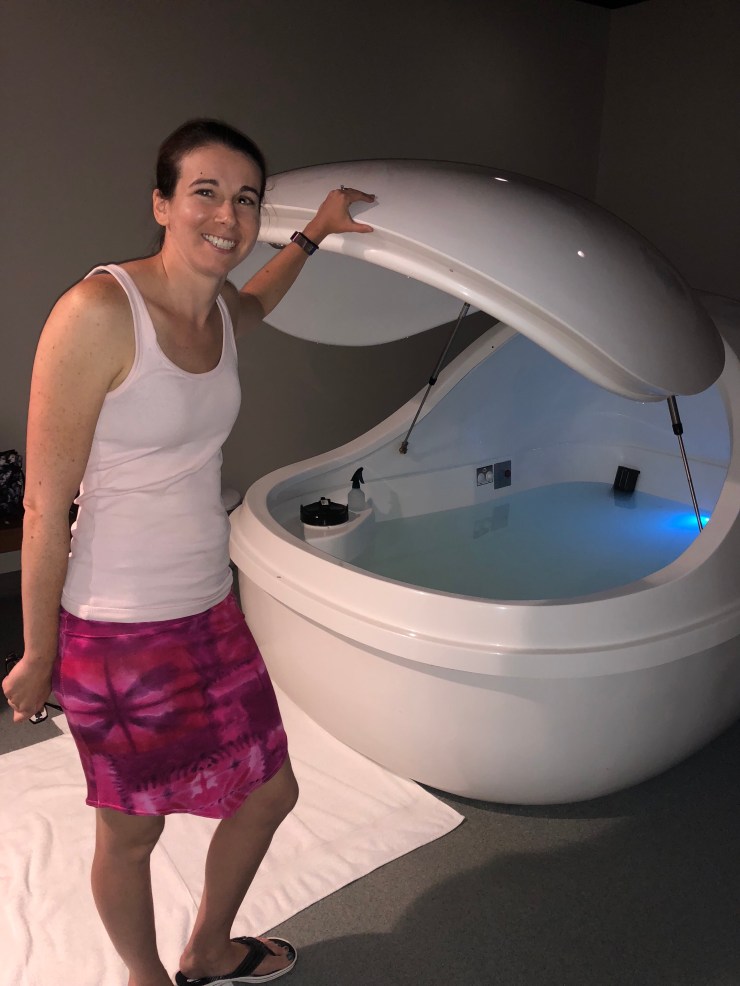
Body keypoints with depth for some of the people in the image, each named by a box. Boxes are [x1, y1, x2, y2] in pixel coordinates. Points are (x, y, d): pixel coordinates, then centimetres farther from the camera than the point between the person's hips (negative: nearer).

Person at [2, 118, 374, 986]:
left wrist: (315, 232, 34)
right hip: (118, 631, -8)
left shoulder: (219, 311, 3)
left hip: (209, 613, 8)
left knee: (270, 793, 20)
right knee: (131, 834, 15)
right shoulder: (97, 313, -20)